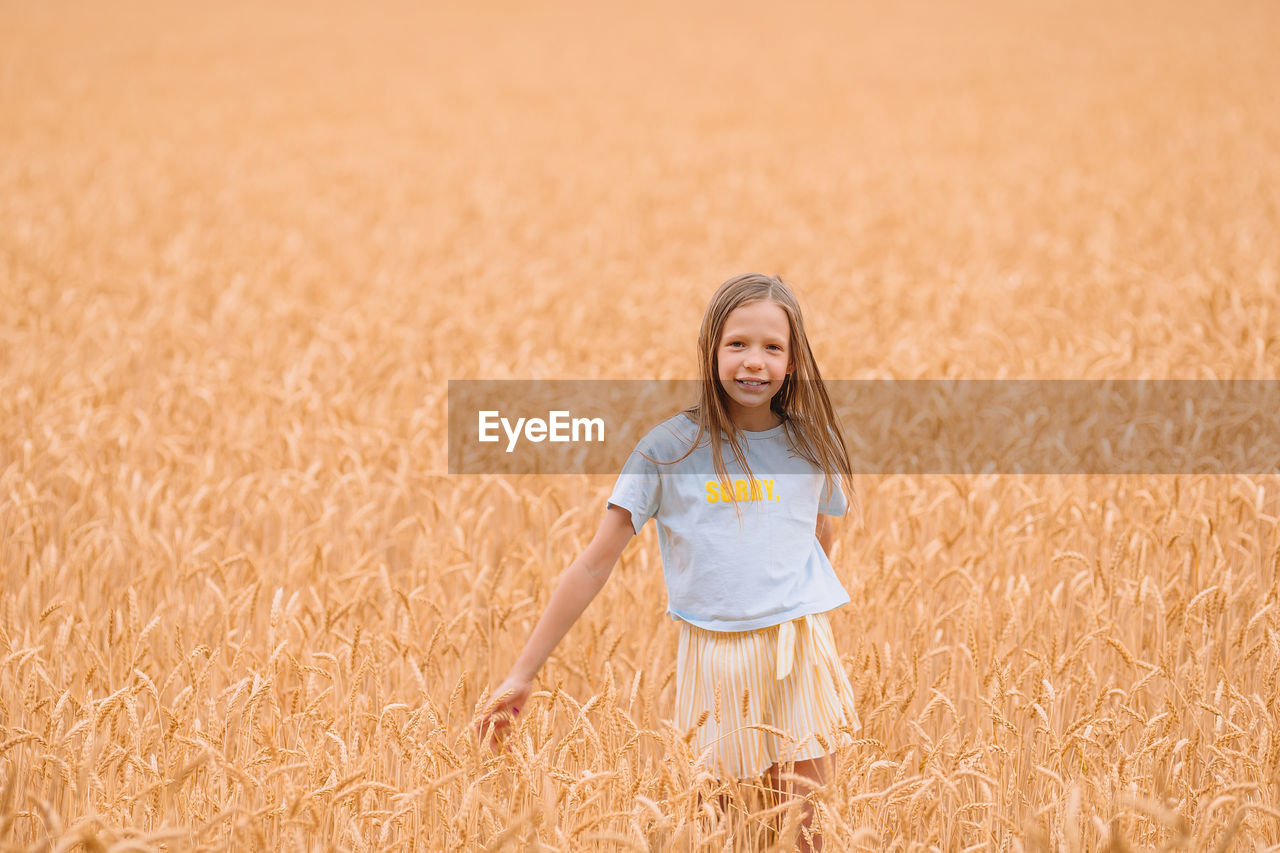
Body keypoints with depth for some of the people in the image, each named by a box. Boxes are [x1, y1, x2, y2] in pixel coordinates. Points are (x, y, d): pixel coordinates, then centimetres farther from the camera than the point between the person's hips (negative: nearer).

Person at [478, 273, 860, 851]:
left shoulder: (811, 445, 1)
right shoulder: (669, 450, -6)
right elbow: (595, 564, -5)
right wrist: (522, 674, -7)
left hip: (800, 656, 2)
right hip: (714, 658, -2)